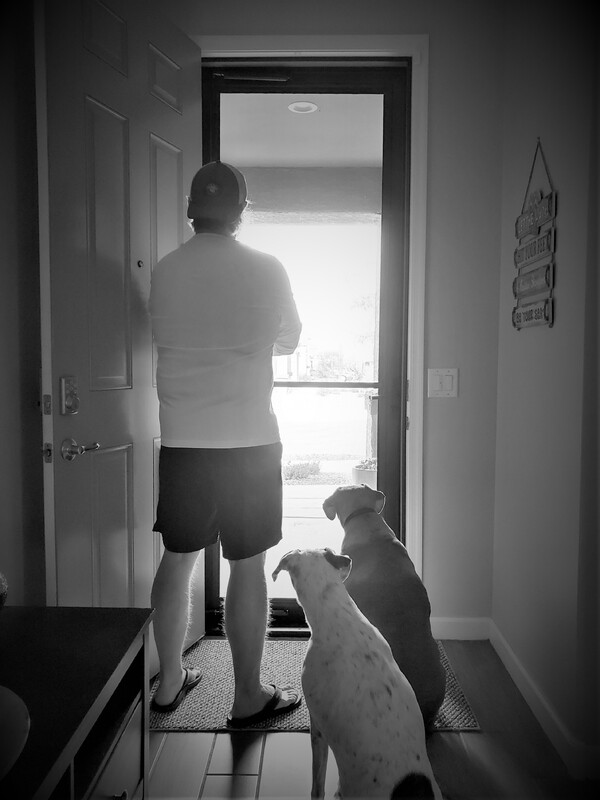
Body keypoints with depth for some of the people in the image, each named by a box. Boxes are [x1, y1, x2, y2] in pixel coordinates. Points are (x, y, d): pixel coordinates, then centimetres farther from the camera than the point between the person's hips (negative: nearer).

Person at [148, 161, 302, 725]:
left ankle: (169, 682, 30)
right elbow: (289, 340, 9)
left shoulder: (163, 272, 2)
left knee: (177, 560, 15)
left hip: (181, 442, 4)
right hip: (248, 442, -3)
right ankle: (249, 697, 19)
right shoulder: (266, 269, -5)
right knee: (248, 568, 6)